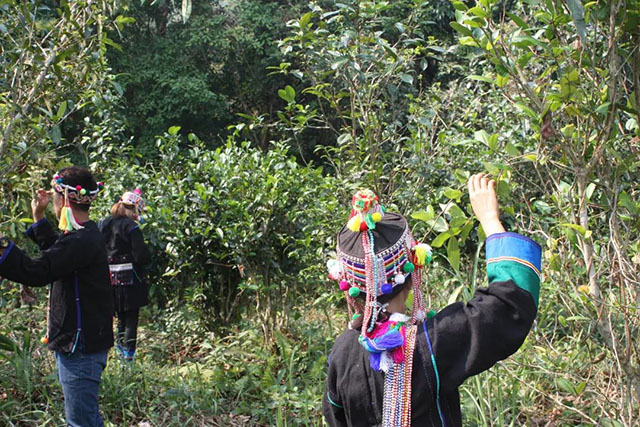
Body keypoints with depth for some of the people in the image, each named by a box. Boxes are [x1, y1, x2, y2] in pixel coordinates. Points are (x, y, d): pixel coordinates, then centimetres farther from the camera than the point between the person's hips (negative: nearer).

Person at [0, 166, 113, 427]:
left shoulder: (81, 241, -23)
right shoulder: (86, 235, 10)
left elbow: (36, 272, -33)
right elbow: (56, 252, 30)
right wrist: (39, 219, 27)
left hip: (80, 347, -11)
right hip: (78, 344, 11)